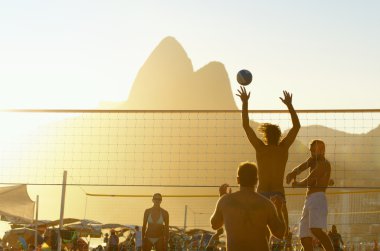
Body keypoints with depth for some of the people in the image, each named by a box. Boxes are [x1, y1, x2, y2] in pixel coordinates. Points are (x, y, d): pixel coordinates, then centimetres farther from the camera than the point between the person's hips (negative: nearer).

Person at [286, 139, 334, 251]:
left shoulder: (323, 163, -3)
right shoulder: (312, 160, 23)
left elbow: (308, 181, -10)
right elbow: (300, 168, 6)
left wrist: (296, 184, 8)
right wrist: (292, 173, -16)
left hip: (318, 198, -9)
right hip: (308, 200, 9)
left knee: (316, 229, -30)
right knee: (305, 238, 4)